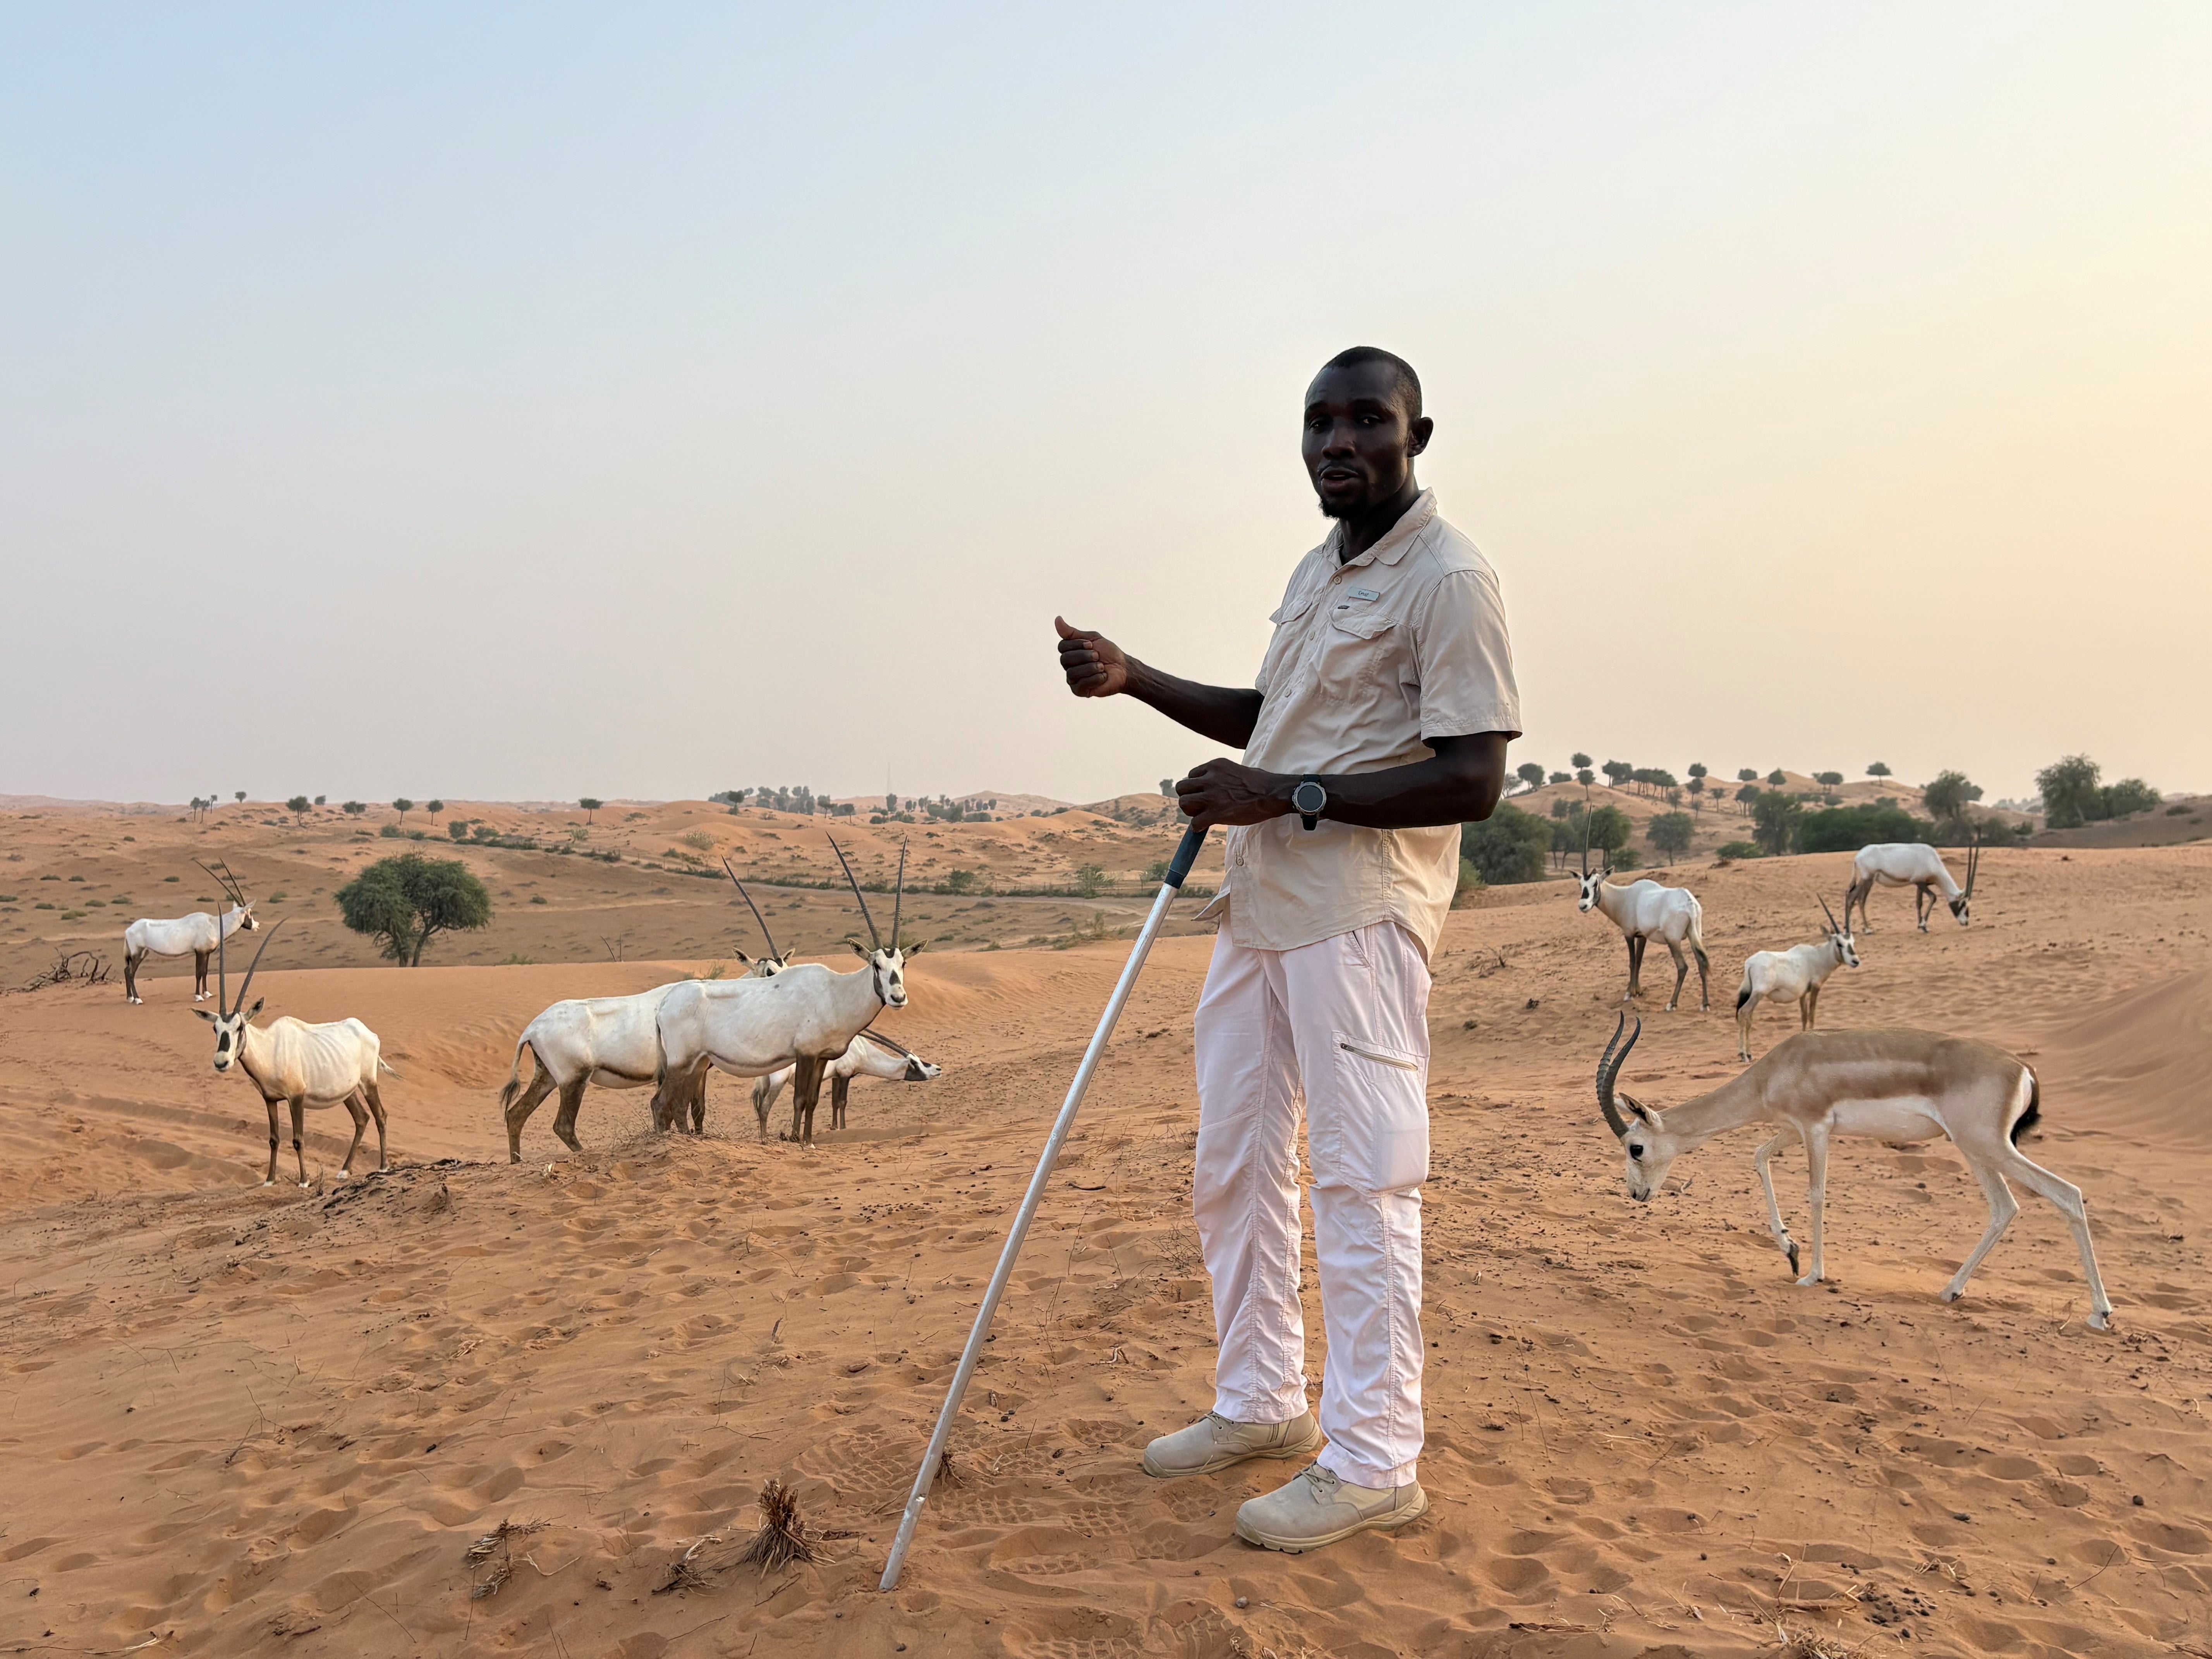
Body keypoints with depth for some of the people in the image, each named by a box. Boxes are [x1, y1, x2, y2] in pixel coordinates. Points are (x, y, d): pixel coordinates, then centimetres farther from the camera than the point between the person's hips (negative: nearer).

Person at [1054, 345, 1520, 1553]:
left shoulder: (1448, 579, -11)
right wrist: (1134, 680, 15)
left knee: (1361, 1180, -4)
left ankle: (1374, 1463, 9)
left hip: (1361, 910, -9)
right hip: (1260, 904, 10)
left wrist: (1288, 798, -20)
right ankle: (1262, 1404, 30)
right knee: (1231, 1166, 15)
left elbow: (1474, 781, -18)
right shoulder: (1316, 570, 18)